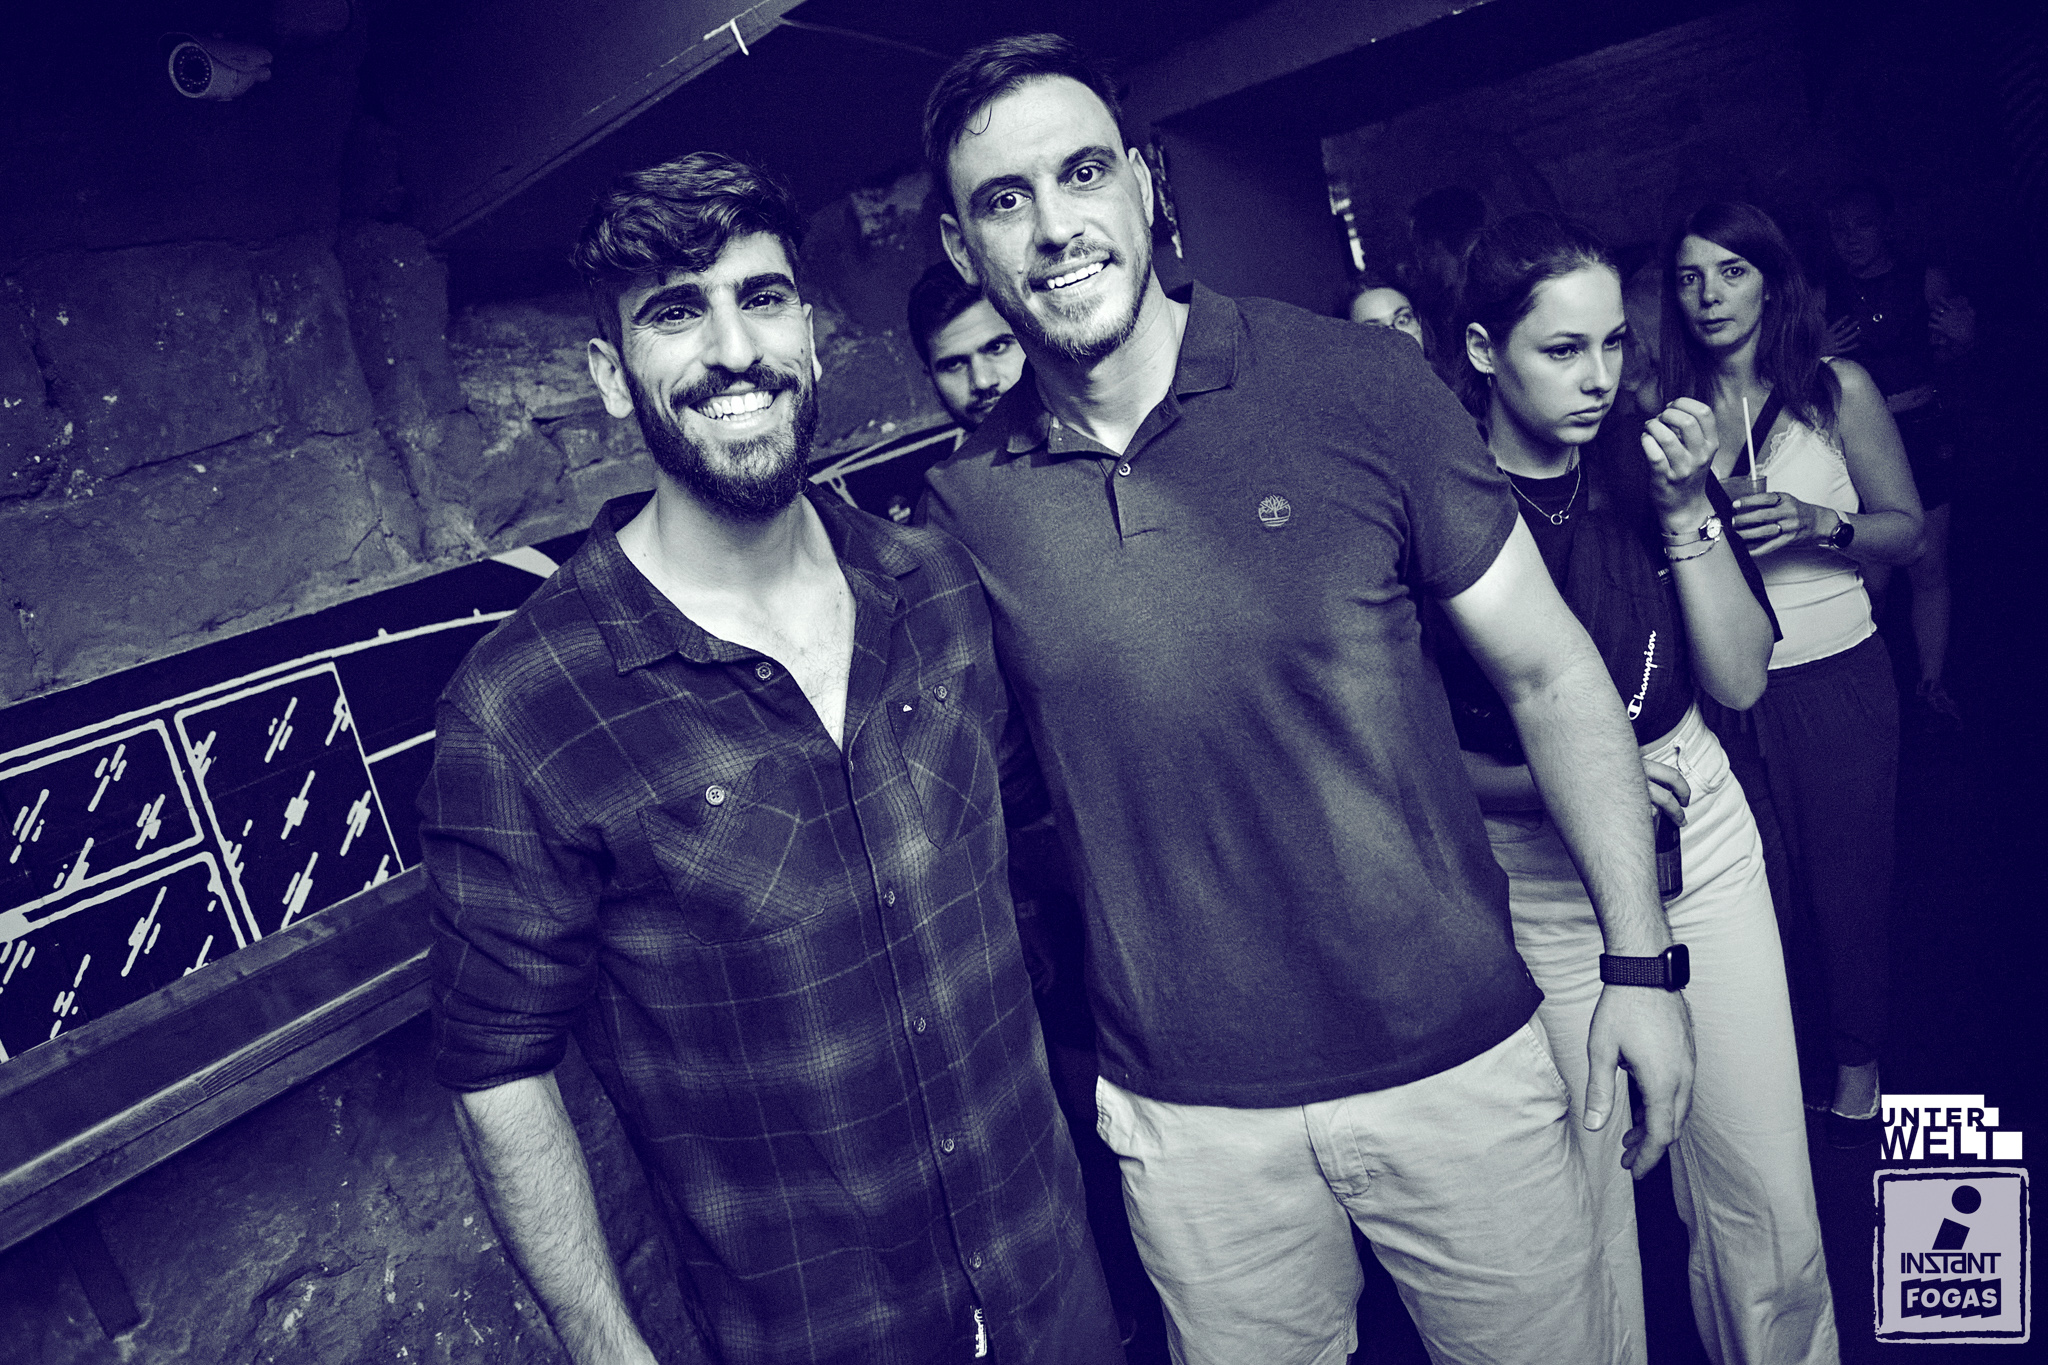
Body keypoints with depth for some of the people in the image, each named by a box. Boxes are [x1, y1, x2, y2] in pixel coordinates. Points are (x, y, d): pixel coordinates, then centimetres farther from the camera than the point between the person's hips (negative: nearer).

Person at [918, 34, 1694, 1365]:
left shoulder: (1355, 382, -10)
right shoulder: (961, 504, -4)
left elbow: (1548, 669, -3)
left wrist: (1642, 957, -4)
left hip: (1454, 1052, 0)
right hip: (1188, 1118, 1)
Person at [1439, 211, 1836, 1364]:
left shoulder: (1651, 460, 0)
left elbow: (1742, 682, -3)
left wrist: (1687, 511, -14)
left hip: (1705, 838, 4)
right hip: (1544, 884, -3)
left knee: (1770, 1192, 11)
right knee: (1587, 1205, 8)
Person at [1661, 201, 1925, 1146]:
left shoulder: (1838, 389, -1)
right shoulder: (1669, 412, 2)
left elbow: (1906, 531, 0)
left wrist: (1815, 524, -17)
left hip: (1835, 678, -1)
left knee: (1846, 873, 9)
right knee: (1762, 881, 11)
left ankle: (1856, 1061, 32)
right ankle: (1787, 1055, 33)